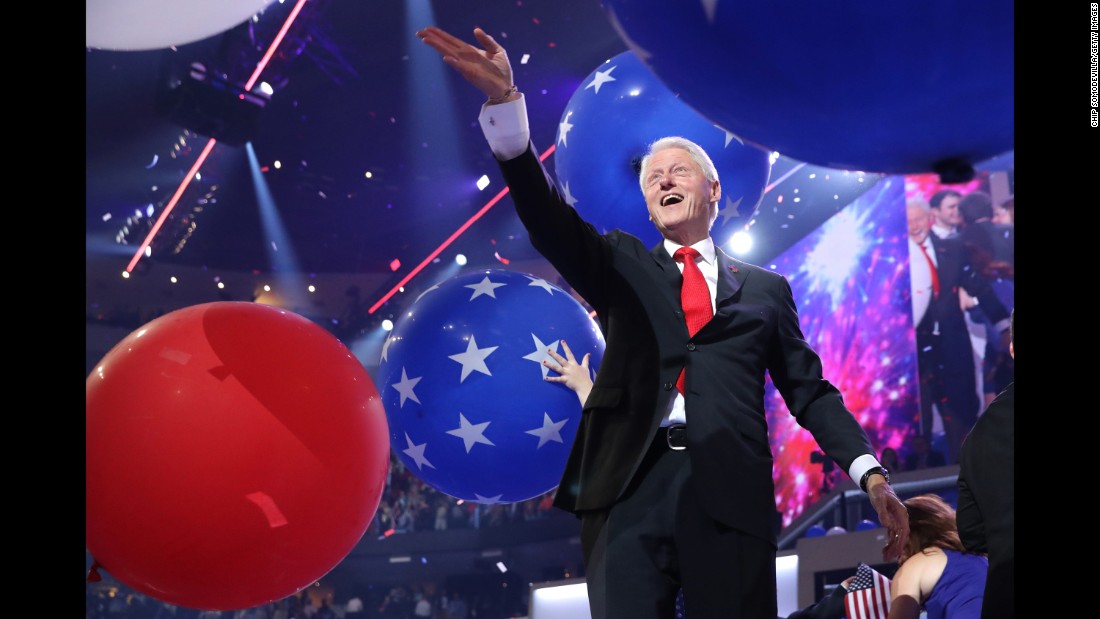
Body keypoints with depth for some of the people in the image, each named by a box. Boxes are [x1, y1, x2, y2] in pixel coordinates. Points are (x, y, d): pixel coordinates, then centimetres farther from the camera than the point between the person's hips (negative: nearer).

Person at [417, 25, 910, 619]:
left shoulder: (765, 289, 19)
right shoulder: (622, 267, 19)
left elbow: (810, 391, 17)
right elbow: (547, 216, 4)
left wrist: (870, 474, 2)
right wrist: (504, 99, -10)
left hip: (730, 497, 0)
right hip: (630, 489, 0)